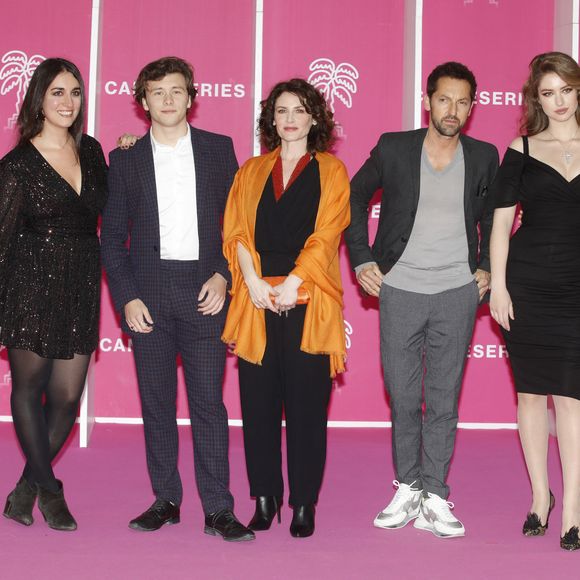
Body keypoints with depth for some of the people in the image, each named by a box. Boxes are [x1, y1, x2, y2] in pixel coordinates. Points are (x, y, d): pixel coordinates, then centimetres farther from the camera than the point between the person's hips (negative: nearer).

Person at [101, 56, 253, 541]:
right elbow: (113, 236, 7)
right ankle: (165, 499, 16)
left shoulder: (219, 149, 8)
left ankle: (218, 509, 1)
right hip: (148, 293, 1)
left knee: (208, 401, -3)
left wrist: (223, 275, -5)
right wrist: (127, 297, -3)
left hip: (203, 291, -1)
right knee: (156, 403, 6)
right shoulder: (125, 159, 9)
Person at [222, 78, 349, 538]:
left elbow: (326, 234, -2)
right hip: (257, 301, 3)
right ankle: (265, 497, 12)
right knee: (258, 401, 2)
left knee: (306, 404, -1)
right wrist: (253, 281, -9)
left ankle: (304, 503, 7)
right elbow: (236, 230, 7)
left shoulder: (330, 171, 10)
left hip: (307, 301, -2)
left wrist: (291, 284, -13)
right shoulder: (252, 171, 18)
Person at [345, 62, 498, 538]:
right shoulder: (393, 148, -1)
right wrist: (361, 260, 4)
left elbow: (492, 216, 19)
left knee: (444, 400, 4)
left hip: (458, 292, 1)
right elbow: (355, 197, 11)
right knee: (402, 398, 5)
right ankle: (407, 489, 20)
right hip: (400, 289, 0)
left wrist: (487, 268, 8)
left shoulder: (483, 157, 4)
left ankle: (435, 499, 11)